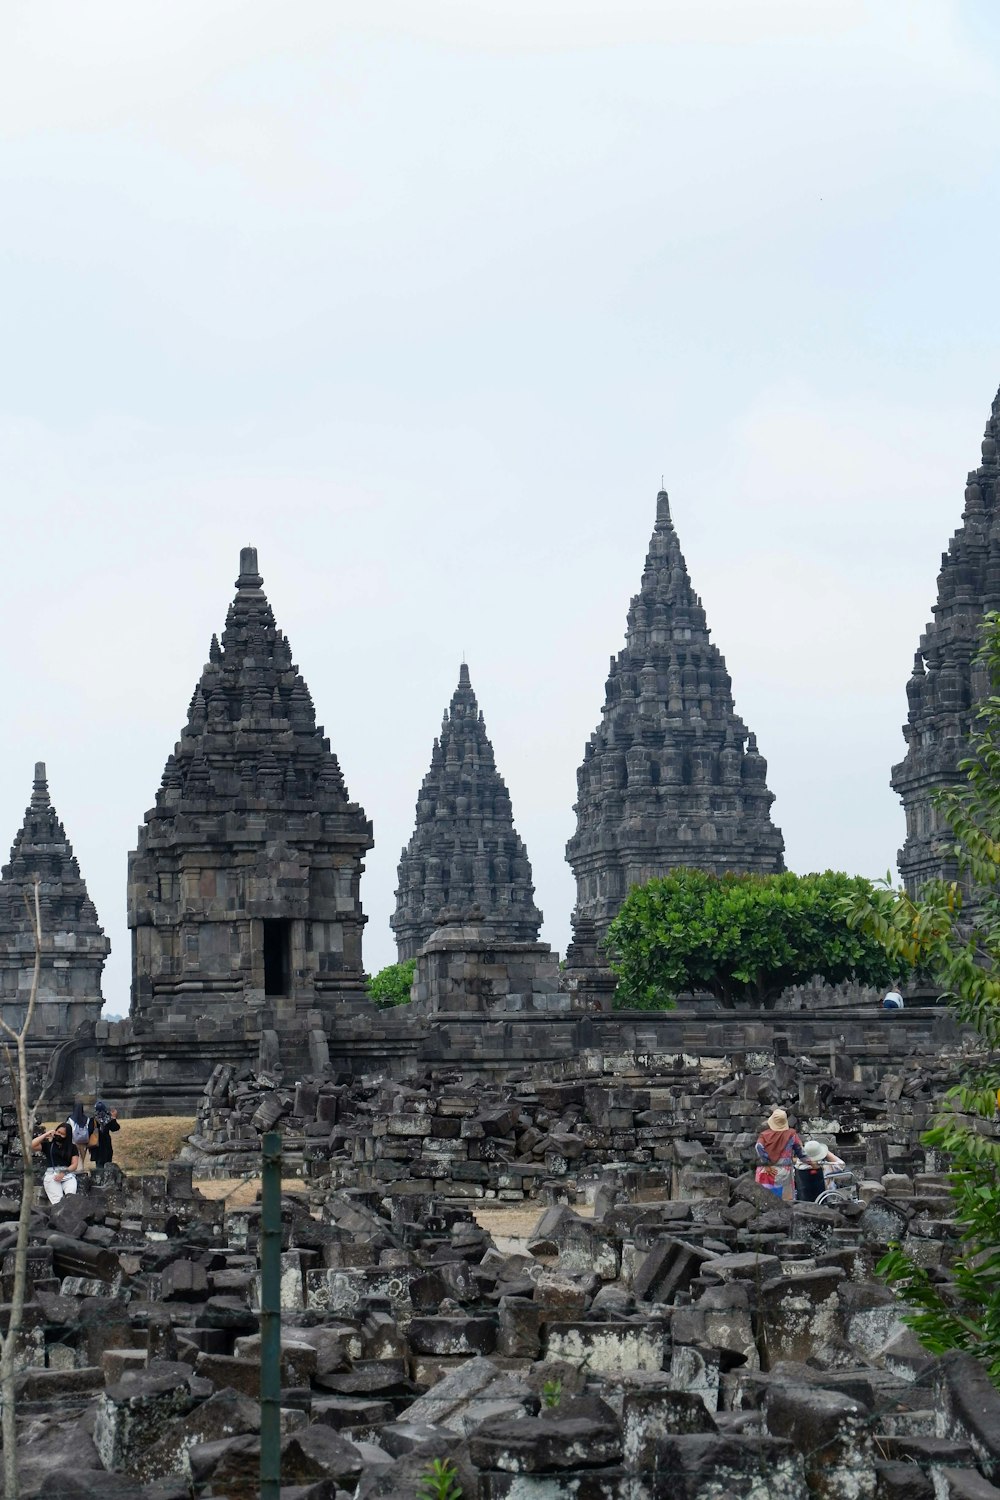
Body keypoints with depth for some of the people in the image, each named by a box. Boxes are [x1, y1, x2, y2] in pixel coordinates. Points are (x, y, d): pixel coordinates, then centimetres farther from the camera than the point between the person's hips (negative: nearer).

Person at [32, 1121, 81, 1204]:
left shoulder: (72, 1147, 17)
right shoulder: (48, 1145, 16)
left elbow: (74, 1165, 9)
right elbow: (32, 1146, 3)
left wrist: (64, 1173, -8)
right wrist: (46, 1134, 6)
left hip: (68, 1175, 1)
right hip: (51, 1174, -1)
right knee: (57, 1200, -28)